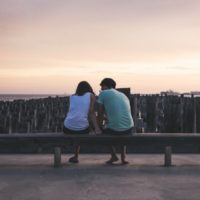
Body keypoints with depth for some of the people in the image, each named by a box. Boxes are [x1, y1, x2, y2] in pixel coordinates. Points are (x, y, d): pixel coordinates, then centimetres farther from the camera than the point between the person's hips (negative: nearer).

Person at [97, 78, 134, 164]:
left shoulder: (103, 93, 4)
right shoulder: (123, 95, 20)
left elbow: (100, 113, 5)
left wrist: (100, 125, 23)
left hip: (113, 130, -4)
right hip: (129, 129, 5)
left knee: (104, 130, 30)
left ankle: (113, 156, 25)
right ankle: (123, 157, 27)